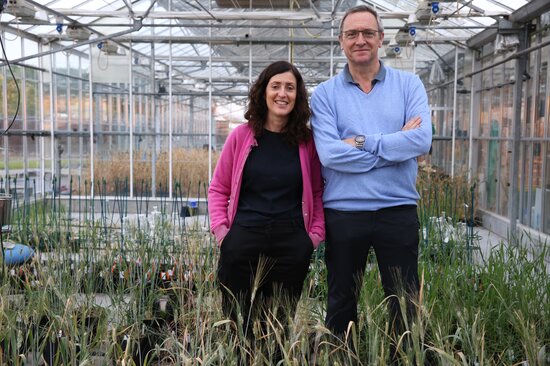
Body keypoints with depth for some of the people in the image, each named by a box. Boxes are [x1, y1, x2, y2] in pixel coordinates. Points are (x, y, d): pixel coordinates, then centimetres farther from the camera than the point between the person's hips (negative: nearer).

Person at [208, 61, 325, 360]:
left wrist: (316, 233, 0)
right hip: (243, 242, 0)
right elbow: (218, 188, 8)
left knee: (280, 324, 10)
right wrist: (220, 229, -3)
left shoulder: (307, 141, 3)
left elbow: (317, 192, 10)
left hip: (292, 245, 1)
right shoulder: (242, 136, 2)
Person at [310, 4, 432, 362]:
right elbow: (329, 154, -16)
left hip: (398, 210, 0)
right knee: (341, 302, 15)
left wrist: (362, 142, -14)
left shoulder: (409, 85, 3)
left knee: (406, 303, 11)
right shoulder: (325, 94, -1)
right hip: (343, 212, 0)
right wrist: (396, 145, -13)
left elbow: (422, 140, -13)